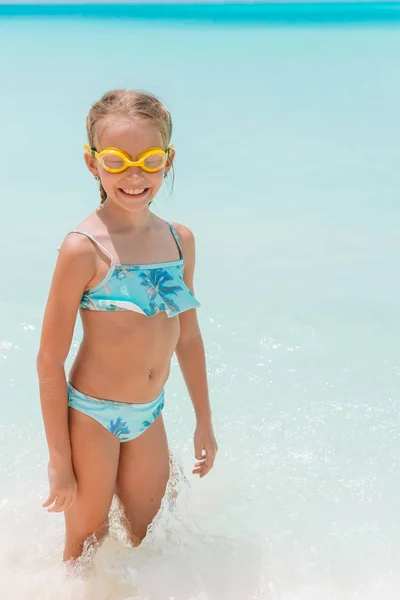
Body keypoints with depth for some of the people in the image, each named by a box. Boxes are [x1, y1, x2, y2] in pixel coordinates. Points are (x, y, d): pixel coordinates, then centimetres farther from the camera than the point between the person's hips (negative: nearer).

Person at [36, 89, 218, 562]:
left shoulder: (180, 240, 0)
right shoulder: (84, 248, -18)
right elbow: (50, 360, -15)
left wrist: (204, 422, 16)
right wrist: (59, 459, -12)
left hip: (149, 416, 5)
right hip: (91, 416, -5)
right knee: (87, 548, 13)